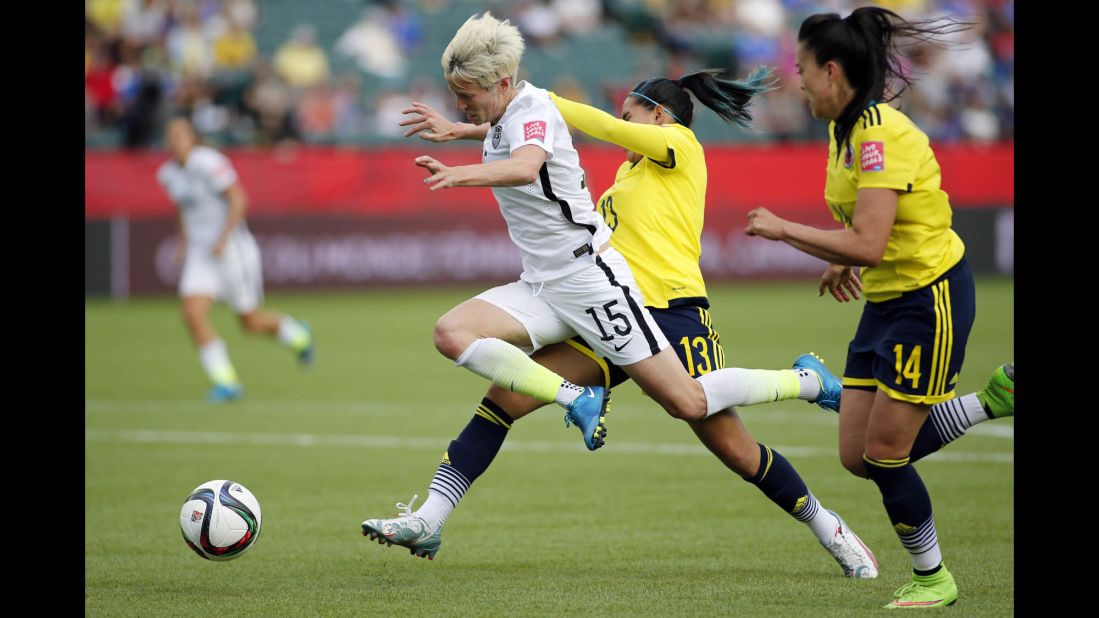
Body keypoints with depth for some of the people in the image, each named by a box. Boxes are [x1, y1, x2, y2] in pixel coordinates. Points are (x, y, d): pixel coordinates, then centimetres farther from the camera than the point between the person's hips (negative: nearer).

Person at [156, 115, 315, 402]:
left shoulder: (208, 163, -18)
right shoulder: (169, 174, 7)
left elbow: (238, 200, -18)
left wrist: (223, 239, -24)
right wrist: (184, 242, 15)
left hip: (232, 247, -7)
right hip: (200, 253, 7)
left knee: (251, 322, 6)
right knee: (193, 316, -13)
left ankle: (297, 334, 38)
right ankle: (226, 382, -8)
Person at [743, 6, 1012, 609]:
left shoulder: (882, 135, -24)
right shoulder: (844, 129, 5)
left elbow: (867, 243, -30)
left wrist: (783, 229, -22)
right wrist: (844, 261, 10)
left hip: (931, 297, -9)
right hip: (886, 298, 9)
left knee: (884, 454, -4)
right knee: (858, 456, 5)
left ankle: (931, 577, 16)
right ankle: (992, 397, 20)